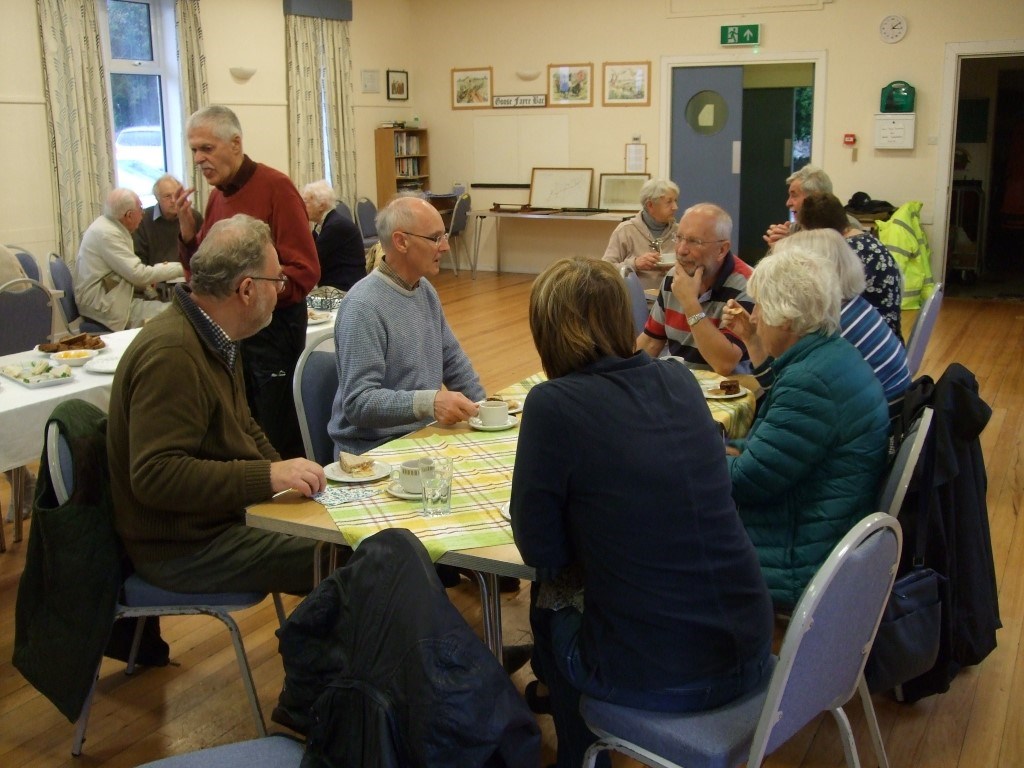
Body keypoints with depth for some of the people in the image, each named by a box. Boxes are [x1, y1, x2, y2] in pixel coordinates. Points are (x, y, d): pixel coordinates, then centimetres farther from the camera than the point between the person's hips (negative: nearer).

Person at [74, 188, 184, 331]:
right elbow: (138, 274, -20)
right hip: (103, 307, -10)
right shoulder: (106, 233, -18)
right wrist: (179, 268, -12)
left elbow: (129, 271, 13)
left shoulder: (107, 225, 11)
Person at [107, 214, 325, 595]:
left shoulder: (216, 341, 8)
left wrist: (287, 475, 3)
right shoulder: (172, 354, -24)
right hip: (183, 548, -10)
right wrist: (268, 476, -30)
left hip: (223, 516, 10)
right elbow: (155, 475, -29)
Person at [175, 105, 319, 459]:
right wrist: (187, 230, 0)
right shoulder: (216, 195, 11)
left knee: (280, 441, -1)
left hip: (273, 327, -7)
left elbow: (304, 271, -16)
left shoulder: (275, 187, -11)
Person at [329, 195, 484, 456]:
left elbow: (454, 361, 22)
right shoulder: (363, 307, -17)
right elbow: (358, 403, -22)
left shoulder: (425, 290, 10)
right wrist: (428, 402, -34)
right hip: (373, 450, -8)